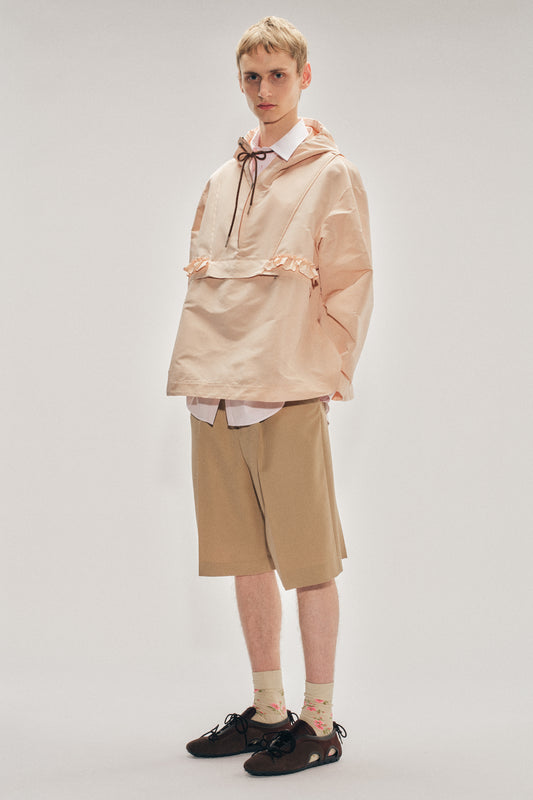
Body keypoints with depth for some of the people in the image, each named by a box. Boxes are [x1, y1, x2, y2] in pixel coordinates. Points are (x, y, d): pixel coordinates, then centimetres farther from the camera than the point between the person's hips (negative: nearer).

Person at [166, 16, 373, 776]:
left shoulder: (330, 174, 0)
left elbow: (348, 283, -2)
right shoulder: (223, 179, 17)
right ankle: (267, 709, 23)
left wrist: (326, 372, -6)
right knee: (244, 557, 11)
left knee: (307, 559, -1)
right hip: (215, 392, 6)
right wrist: (200, 366, 11)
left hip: (288, 393, -6)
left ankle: (319, 720, 8)